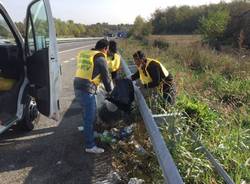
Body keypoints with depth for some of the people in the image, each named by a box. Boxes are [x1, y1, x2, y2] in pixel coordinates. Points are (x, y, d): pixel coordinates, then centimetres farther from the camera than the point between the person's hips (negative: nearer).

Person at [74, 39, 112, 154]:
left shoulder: (83, 54, 17)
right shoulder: (100, 58, -7)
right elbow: (106, 77, -2)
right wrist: (109, 90, 14)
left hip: (78, 87, 9)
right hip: (87, 90, -9)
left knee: (90, 114, 25)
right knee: (89, 118, -1)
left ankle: (89, 132, 43)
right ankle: (90, 146, 7)